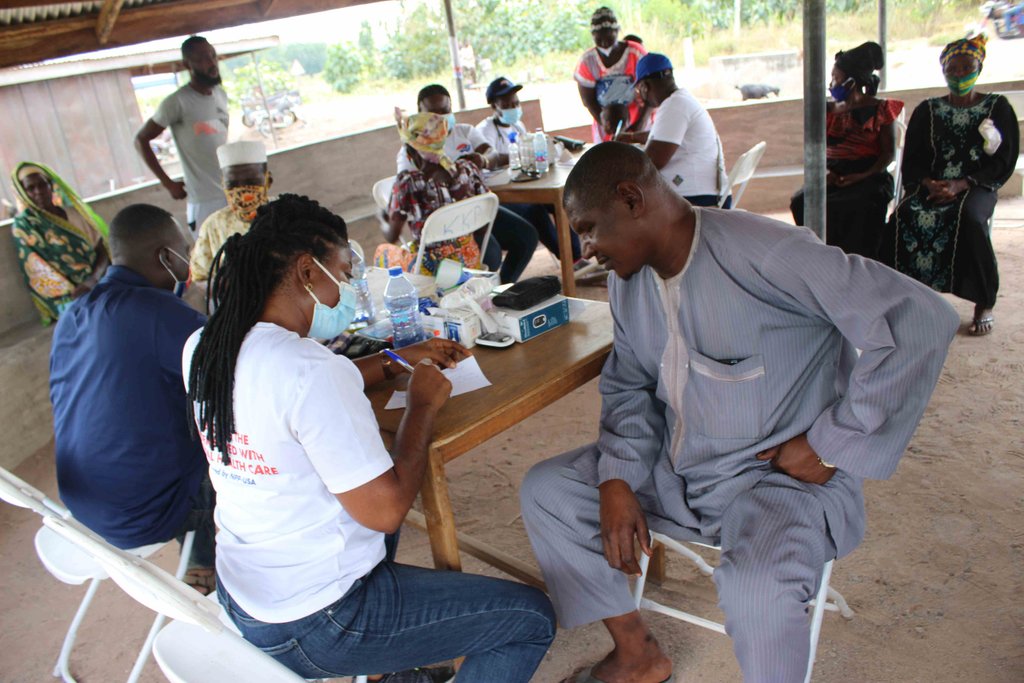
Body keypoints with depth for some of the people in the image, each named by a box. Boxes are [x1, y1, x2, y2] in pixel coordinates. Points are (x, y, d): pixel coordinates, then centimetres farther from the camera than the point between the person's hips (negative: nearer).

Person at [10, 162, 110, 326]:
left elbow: (102, 250, 7)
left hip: (102, 281, 4)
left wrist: (95, 278, -15)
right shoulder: (23, 225, 3)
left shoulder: (73, 211, 14)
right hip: (69, 297, -4)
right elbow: (39, 271, -4)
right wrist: (74, 294, -19)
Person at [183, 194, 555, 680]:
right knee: (532, 620, 2)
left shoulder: (202, 349, -2)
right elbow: (385, 510, -26)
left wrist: (400, 359, 12)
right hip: (313, 626, -8)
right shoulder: (314, 371, -30)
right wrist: (424, 404, -13)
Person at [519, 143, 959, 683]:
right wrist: (617, 479, -7)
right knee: (545, 490, 2)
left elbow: (922, 320, -27)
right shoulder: (628, 279, 1)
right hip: (673, 467, 8)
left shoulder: (760, 253, -25)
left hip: (782, 475, -7)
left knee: (756, 589, -35)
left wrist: (830, 446, -21)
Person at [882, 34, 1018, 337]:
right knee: (905, 216, -32)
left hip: (976, 187, -2)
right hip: (932, 186, 2)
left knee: (970, 218, -37)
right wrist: (928, 183, -13)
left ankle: (984, 304, -23)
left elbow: (1004, 162, 1)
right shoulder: (927, 110, 15)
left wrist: (961, 184, -15)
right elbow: (912, 161, 10)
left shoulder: (997, 107, 9)